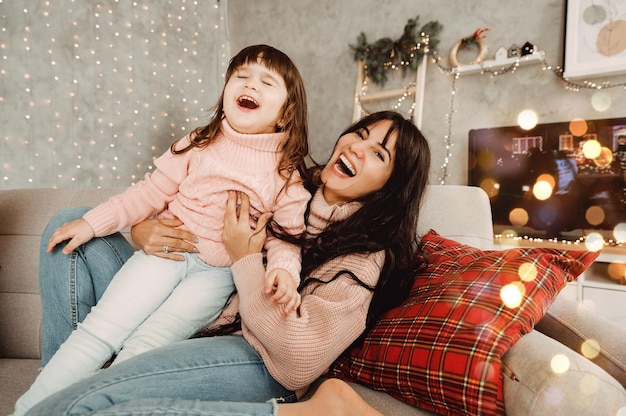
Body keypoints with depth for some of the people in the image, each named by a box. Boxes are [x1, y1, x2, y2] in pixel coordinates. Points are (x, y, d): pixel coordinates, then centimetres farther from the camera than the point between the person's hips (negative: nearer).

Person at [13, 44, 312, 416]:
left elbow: (286, 234, -3)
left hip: (217, 273, -1)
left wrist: (284, 269, -24)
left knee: (145, 345, -17)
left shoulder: (287, 172, -2)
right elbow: (152, 193, 7)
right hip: (168, 248, 2)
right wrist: (94, 222, 2)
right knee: (100, 330, -8)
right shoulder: (199, 145, 3)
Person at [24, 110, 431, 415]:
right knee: (72, 224, 3)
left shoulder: (365, 255, -8)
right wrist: (142, 229, -9)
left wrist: (246, 260, -16)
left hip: (245, 353, -6)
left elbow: (300, 357, -19)